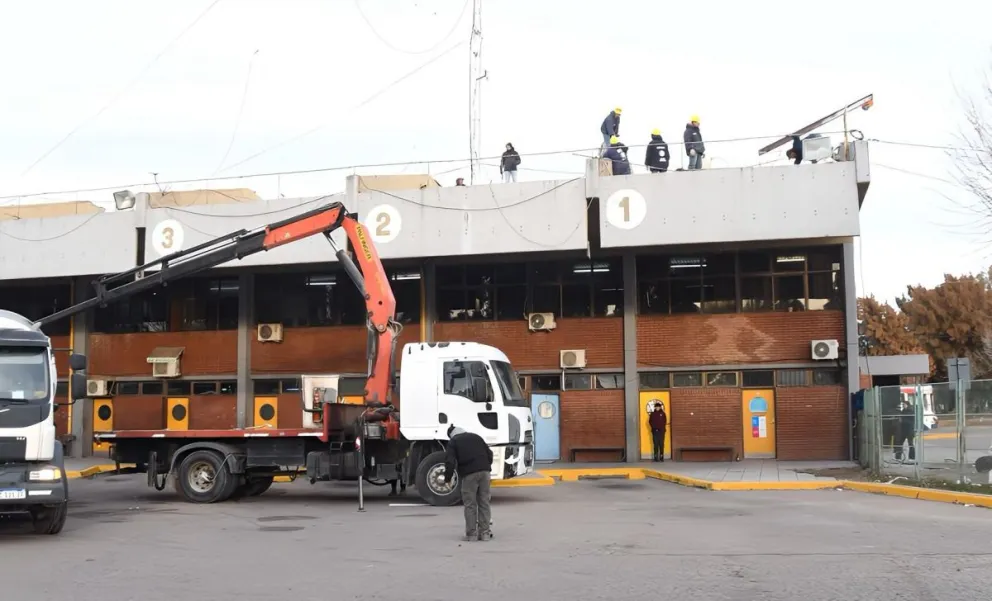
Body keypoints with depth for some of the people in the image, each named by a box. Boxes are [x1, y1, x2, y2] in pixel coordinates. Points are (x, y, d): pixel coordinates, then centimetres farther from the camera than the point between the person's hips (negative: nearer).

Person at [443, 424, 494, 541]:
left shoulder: (453, 441, 8)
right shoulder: (476, 437, 21)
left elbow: (450, 461, -3)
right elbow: (489, 453, 20)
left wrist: (448, 478, 6)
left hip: (469, 474, -4)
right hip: (484, 471, 4)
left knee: (470, 505, 2)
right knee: (484, 503, 8)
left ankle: (471, 533, 1)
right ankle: (485, 532, 8)